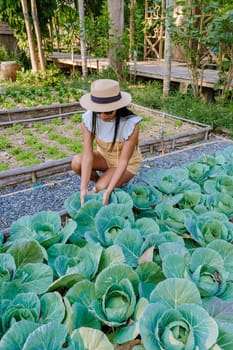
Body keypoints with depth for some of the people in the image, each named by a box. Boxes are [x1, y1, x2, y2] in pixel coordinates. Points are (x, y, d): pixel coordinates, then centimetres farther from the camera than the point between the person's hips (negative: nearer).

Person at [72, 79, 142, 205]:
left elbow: (123, 161, -29)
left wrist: (108, 191, -36)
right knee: (77, 162, -25)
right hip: (104, 156, 4)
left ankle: (122, 181, 8)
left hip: (127, 162, -3)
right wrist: (83, 188, -35)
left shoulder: (131, 123, -33)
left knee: (101, 188, -26)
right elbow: (88, 155, -27)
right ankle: (98, 180, 5)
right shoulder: (89, 118, -24)